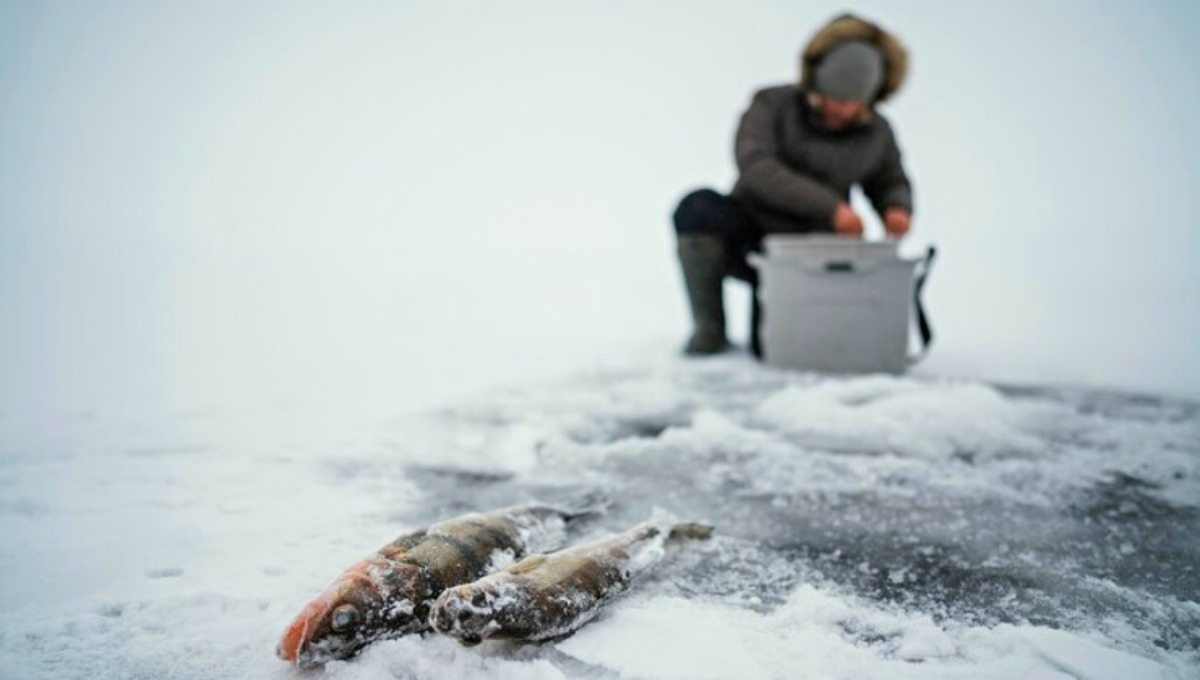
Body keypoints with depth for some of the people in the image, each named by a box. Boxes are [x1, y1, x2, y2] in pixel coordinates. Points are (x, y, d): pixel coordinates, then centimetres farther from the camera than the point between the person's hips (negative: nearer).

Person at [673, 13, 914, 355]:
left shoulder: (877, 132, 1)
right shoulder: (772, 105, -9)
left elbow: (891, 185, 17)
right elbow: (755, 169, -25)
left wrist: (898, 209, -9)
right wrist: (829, 206, -33)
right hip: (748, 240, -1)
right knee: (699, 207, -33)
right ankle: (709, 329, -17)